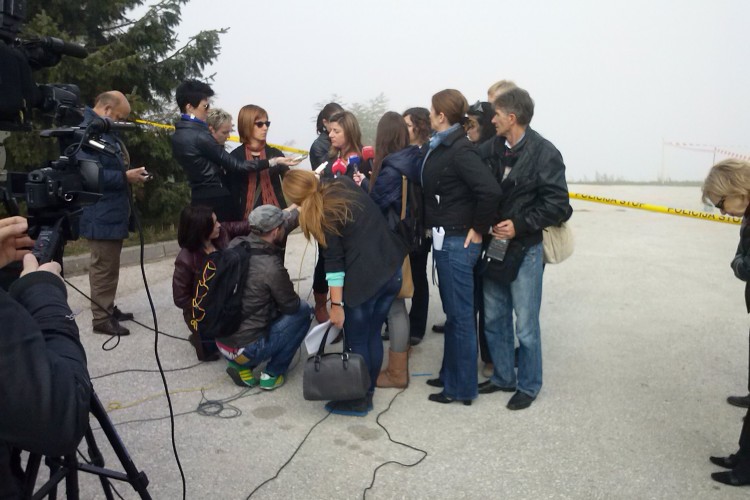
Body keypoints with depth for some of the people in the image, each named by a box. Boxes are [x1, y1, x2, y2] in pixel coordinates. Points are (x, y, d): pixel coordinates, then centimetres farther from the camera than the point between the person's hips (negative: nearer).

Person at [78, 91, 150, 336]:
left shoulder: (106, 132, 16)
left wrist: (130, 174, 6)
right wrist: (125, 177, -21)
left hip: (112, 214, 10)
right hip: (101, 217, -10)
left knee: (109, 266, 17)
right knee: (104, 268, -3)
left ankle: (108, 309, 29)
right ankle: (101, 319, 6)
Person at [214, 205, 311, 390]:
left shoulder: (235, 245, -6)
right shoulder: (272, 268, -24)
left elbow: (268, 234, 14)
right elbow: (291, 306, -7)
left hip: (222, 341, 7)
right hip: (246, 348, -7)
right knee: (303, 311, 7)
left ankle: (241, 365, 17)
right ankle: (272, 374, 11)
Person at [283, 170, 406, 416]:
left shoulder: (321, 216, -12)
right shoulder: (344, 183, 6)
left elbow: (334, 262, -13)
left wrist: (336, 305, -8)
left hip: (365, 279, -7)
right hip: (392, 269, 8)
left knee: (356, 341, 9)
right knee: (373, 335, 18)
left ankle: (359, 400, 22)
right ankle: (368, 391, 31)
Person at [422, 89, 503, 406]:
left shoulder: (460, 149, -18)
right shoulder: (440, 146, 10)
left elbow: (490, 190, -27)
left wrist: (479, 229, -17)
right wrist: (435, 229, 7)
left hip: (457, 242, -9)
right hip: (445, 239, 9)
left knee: (461, 315, 2)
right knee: (452, 312, 18)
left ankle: (462, 387, 16)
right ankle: (451, 375, 33)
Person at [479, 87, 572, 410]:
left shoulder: (544, 153, -13)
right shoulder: (494, 148, 2)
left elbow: (558, 205, -13)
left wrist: (520, 225, -18)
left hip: (524, 249, -6)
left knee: (525, 324, 5)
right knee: (494, 319, 15)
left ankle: (528, 386, 24)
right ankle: (503, 377, 33)